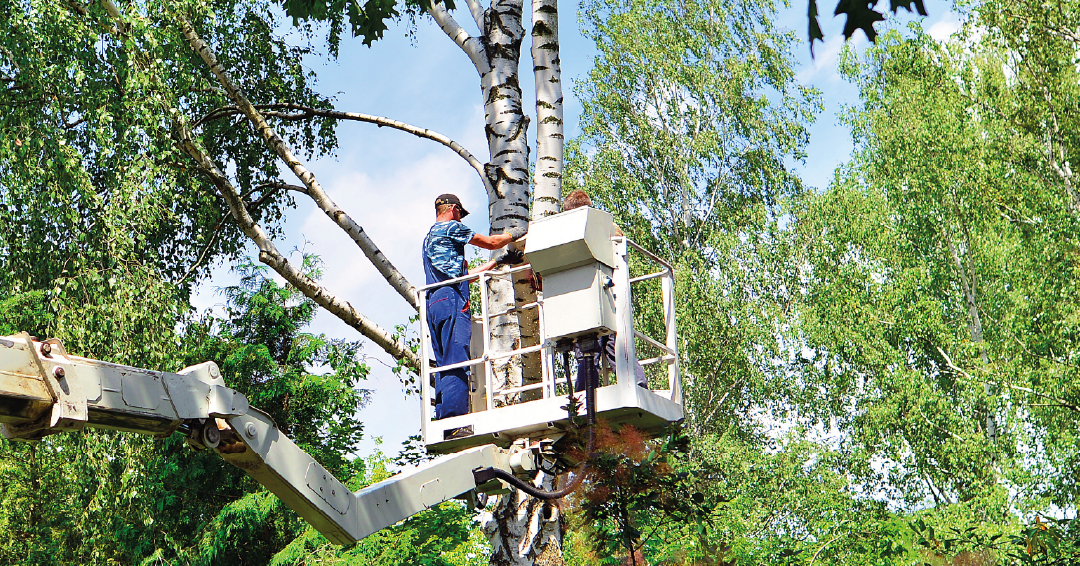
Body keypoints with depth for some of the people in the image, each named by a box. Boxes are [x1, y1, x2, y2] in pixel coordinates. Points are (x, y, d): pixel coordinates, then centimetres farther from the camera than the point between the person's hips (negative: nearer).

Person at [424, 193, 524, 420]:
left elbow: (466, 273, 33)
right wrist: (513, 234, 28)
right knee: (458, 363, -17)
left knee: (444, 366, 4)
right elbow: (491, 242, 9)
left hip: (434, 304, 10)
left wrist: (499, 261, 37)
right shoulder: (451, 227, 5)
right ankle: (455, 419, -27)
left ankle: (443, 420, -3)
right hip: (451, 301, -10)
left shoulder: (430, 237, 32)